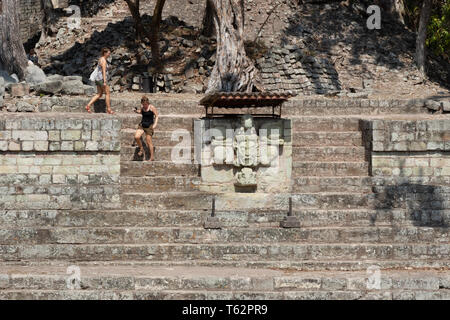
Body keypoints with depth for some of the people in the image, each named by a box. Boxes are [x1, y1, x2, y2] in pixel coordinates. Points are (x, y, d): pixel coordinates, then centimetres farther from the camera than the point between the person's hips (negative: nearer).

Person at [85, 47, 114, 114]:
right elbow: (104, 71, -20)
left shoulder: (101, 59, 17)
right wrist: (105, 82, -24)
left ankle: (88, 106, -1)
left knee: (99, 94, 8)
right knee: (107, 93, -1)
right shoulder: (103, 60, -15)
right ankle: (108, 109, 3)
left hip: (98, 79, 10)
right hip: (102, 78, -10)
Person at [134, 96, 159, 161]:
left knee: (148, 141, -3)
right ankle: (141, 149, 8)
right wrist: (136, 111, 9)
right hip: (142, 124, 5)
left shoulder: (152, 108, -8)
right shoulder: (142, 108, 8)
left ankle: (152, 157, 7)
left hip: (149, 126, -5)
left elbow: (156, 116, -6)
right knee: (136, 137, -17)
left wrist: (155, 124, -18)